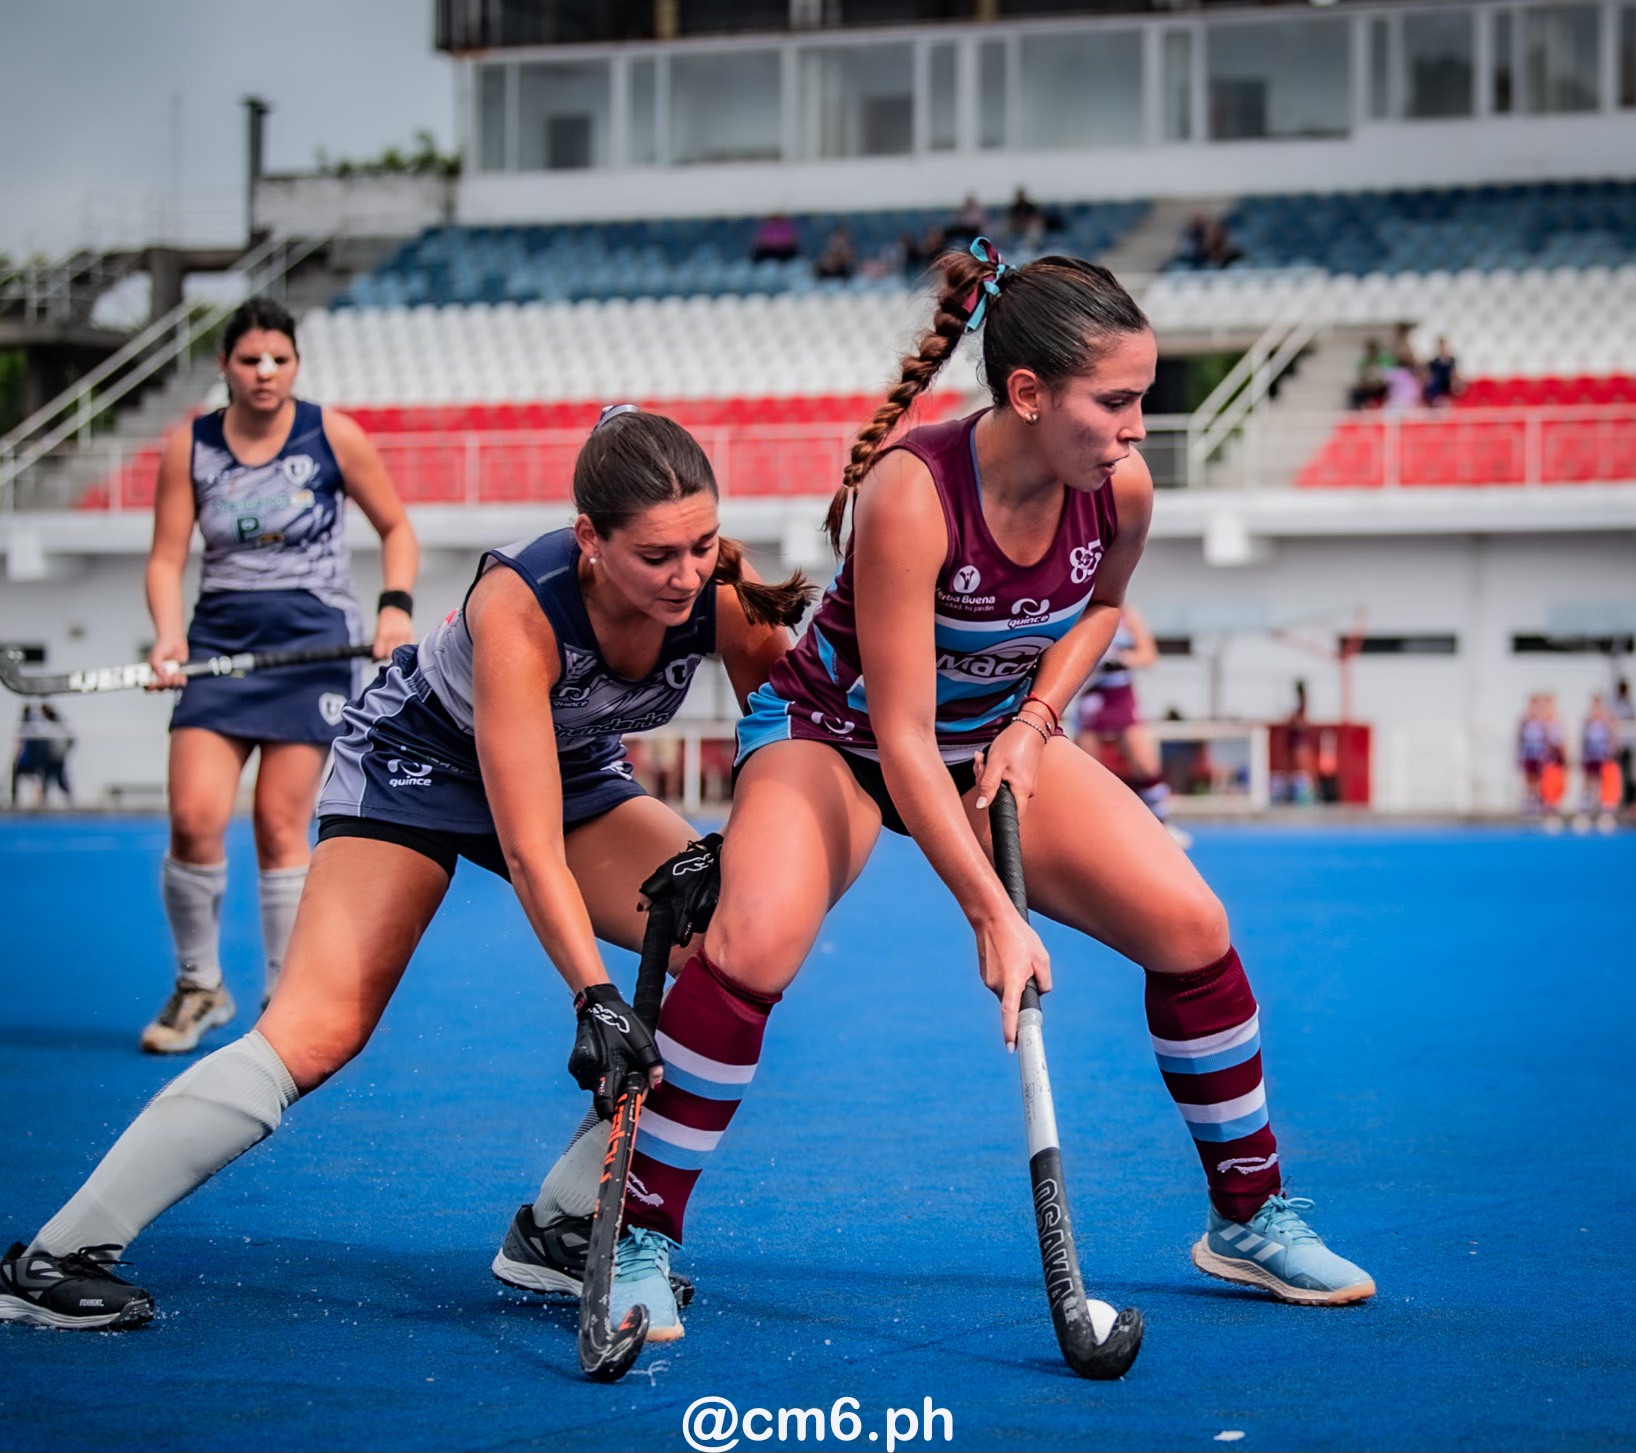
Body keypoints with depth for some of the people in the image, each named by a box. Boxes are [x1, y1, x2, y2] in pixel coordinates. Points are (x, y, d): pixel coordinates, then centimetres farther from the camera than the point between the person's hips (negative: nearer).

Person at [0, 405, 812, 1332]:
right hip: (420, 761, -5)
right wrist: (595, 1000, -44)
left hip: (579, 769, 5)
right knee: (321, 1031, -20)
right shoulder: (519, 605, -37)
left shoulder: (728, 594, -25)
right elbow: (530, 849, -37)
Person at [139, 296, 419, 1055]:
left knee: (280, 826, -4)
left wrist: (395, 606, -6)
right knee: (194, 818, -11)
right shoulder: (188, 448, 3)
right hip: (219, 644, 2)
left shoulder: (332, 436, 0)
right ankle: (198, 986, 9)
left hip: (312, 645, -2)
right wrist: (168, 634, -14)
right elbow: (166, 558, 4)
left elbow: (395, 528, 9)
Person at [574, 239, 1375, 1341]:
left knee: (1191, 927, -7)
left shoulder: (1120, 490, -18)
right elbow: (901, 738, -33)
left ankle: (1251, 1217, 13)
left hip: (1000, 735, 5)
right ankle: (639, 1242, -14)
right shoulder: (910, 495, -35)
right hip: (836, 732, -5)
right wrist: (993, 915, -34)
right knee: (753, 946, -31)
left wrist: (1036, 722, -7)